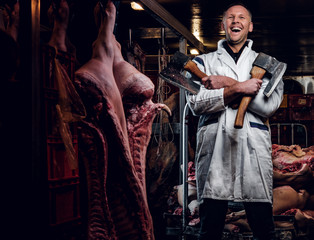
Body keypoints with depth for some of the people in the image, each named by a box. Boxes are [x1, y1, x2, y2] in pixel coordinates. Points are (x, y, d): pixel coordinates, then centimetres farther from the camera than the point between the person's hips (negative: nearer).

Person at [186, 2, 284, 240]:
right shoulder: (204, 62, 18)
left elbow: (269, 105, -1)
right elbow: (196, 103, -1)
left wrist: (228, 84, -4)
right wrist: (239, 88, -9)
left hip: (254, 151, 0)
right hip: (214, 149, 0)